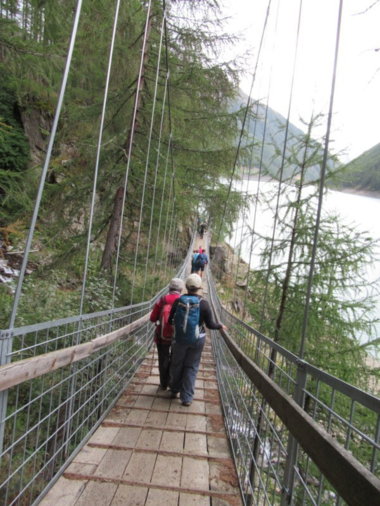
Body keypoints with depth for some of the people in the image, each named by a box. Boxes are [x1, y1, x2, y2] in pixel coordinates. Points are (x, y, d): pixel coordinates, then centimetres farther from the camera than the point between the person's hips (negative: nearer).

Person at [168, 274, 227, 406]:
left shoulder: (178, 301, -9)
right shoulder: (203, 304, -14)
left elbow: (170, 320, 0)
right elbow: (210, 324, -7)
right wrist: (220, 326, 13)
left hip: (180, 338, 2)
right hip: (197, 340, -1)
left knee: (177, 365, 19)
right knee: (191, 367, 11)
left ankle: (175, 390, 37)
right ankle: (187, 397, 14)